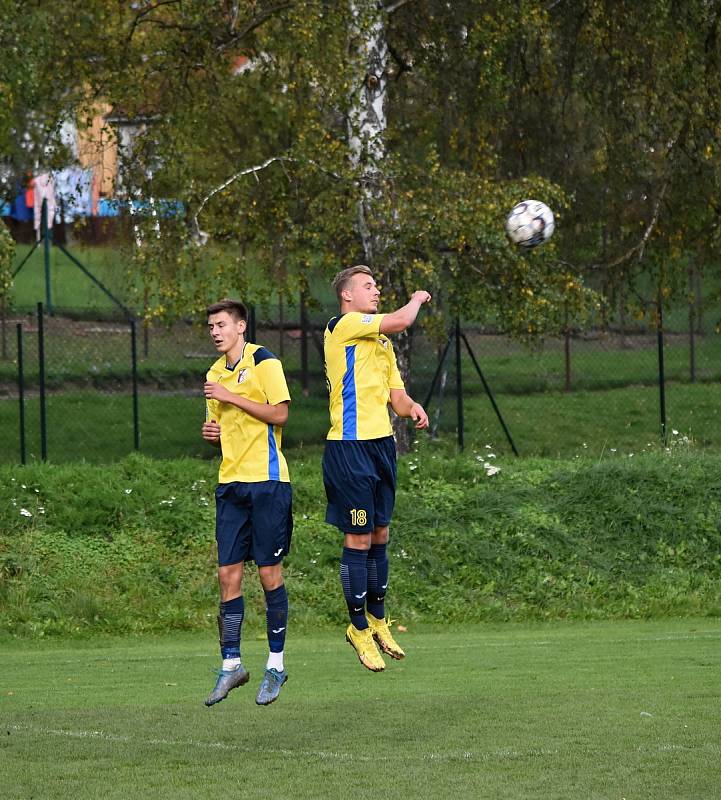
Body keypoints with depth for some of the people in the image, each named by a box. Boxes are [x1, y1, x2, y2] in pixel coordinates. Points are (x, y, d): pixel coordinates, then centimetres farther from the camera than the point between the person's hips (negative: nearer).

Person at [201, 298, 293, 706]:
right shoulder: (215, 372, 16)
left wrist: (231, 397, -15)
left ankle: (276, 665, 5)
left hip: (266, 479, -6)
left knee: (270, 572, -3)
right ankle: (231, 664, 7)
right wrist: (212, 431, 3)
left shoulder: (264, 362, -6)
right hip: (231, 482, 7)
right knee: (228, 574, 2)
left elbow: (280, 413, -14)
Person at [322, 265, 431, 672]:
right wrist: (417, 299, 2)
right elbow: (401, 320, -19)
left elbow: (396, 395, 21)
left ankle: (377, 619, 24)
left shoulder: (382, 341, 20)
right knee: (359, 538, -4)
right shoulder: (343, 326, -8)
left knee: (380, 535, 13)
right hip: (351, 446, -8)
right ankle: (359, 627, 5)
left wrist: (411, 407, -2)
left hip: (382, 443, 8)